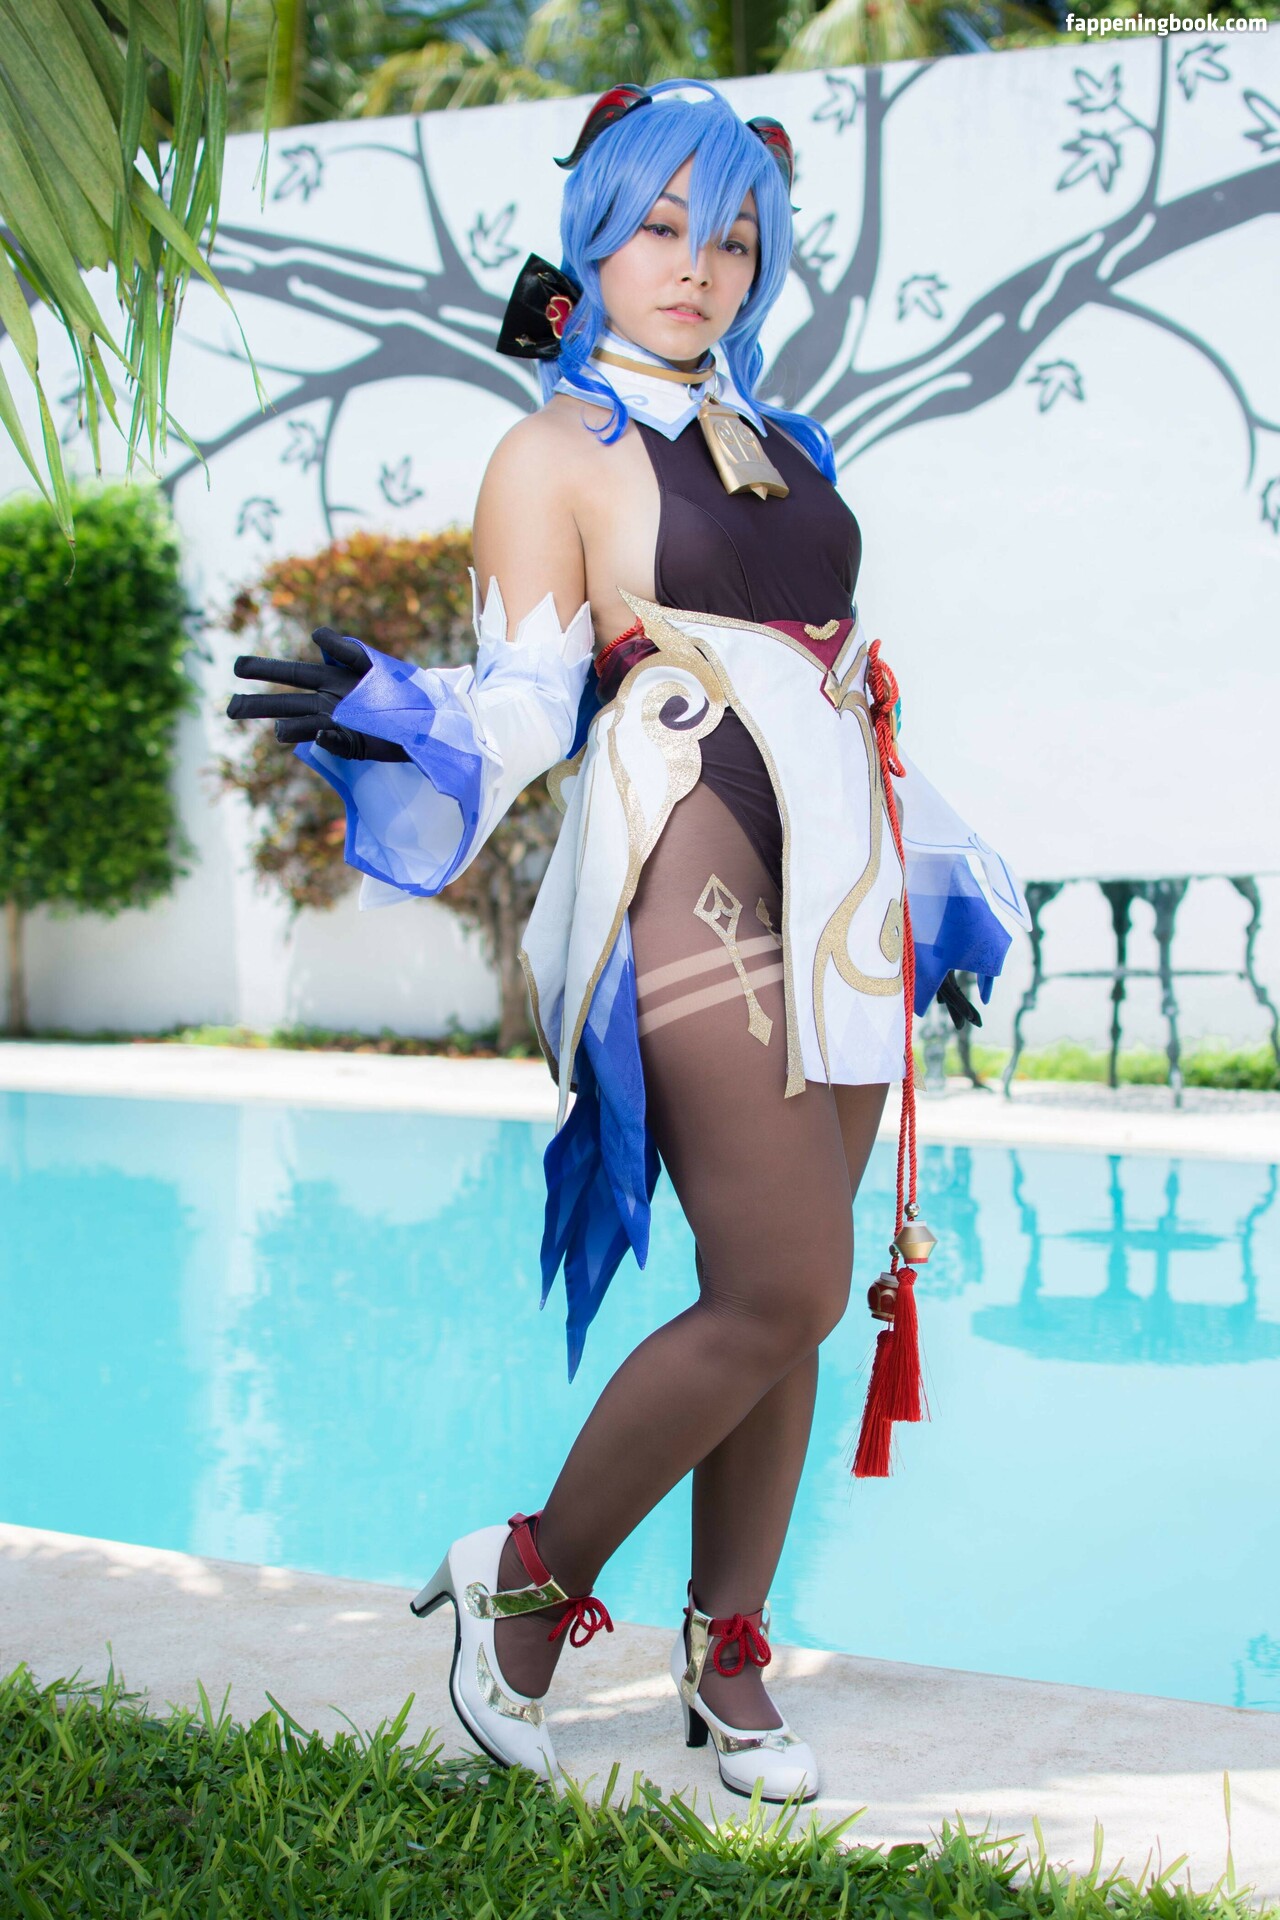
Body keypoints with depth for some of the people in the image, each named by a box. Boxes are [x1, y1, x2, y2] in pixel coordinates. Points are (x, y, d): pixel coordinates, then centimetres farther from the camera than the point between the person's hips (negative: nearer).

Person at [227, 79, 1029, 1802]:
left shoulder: (777, 443, 21)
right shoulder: (556, 450, 2)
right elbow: (529, 700, -7)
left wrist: (942, 875, 25)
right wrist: (395, 716, -27)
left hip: (841, 894, 7)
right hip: (691, 886, -6)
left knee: (787, 1301, 6)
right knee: (780, 1294, -12)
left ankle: (726, 1655, 20)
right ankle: (532, 1583, 7)